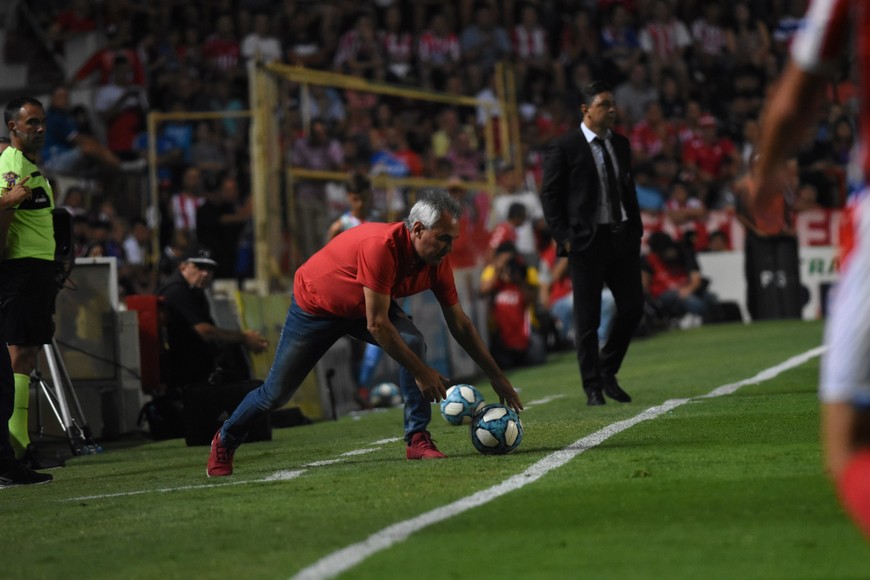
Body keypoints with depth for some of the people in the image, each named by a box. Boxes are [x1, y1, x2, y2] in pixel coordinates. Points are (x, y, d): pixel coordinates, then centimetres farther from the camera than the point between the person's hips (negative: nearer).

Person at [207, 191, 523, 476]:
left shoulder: (437, 262, -19)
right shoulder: (382, 246, -41)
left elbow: (459, 323, -8)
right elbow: (377, 325, -38)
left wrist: (496, 376, -7)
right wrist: (421, 372, -34)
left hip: (363, 306, 5)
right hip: (314, 303, -5)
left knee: (413, 343, -24)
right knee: (277, 392, 4)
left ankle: (417, 438, -16)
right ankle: (225, 441, 31)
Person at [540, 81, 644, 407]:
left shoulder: (621, 144, 12)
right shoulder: (563, 148, -6)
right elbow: (550, 196, -5)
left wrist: (636, 231, 12)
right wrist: (564, 238, -11)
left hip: (623, 237, 6)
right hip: (587, 242, -6)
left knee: (632, 308, 4)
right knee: (587, 319, 0)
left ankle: (607, 373, 22)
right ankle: (593, 388, 8)